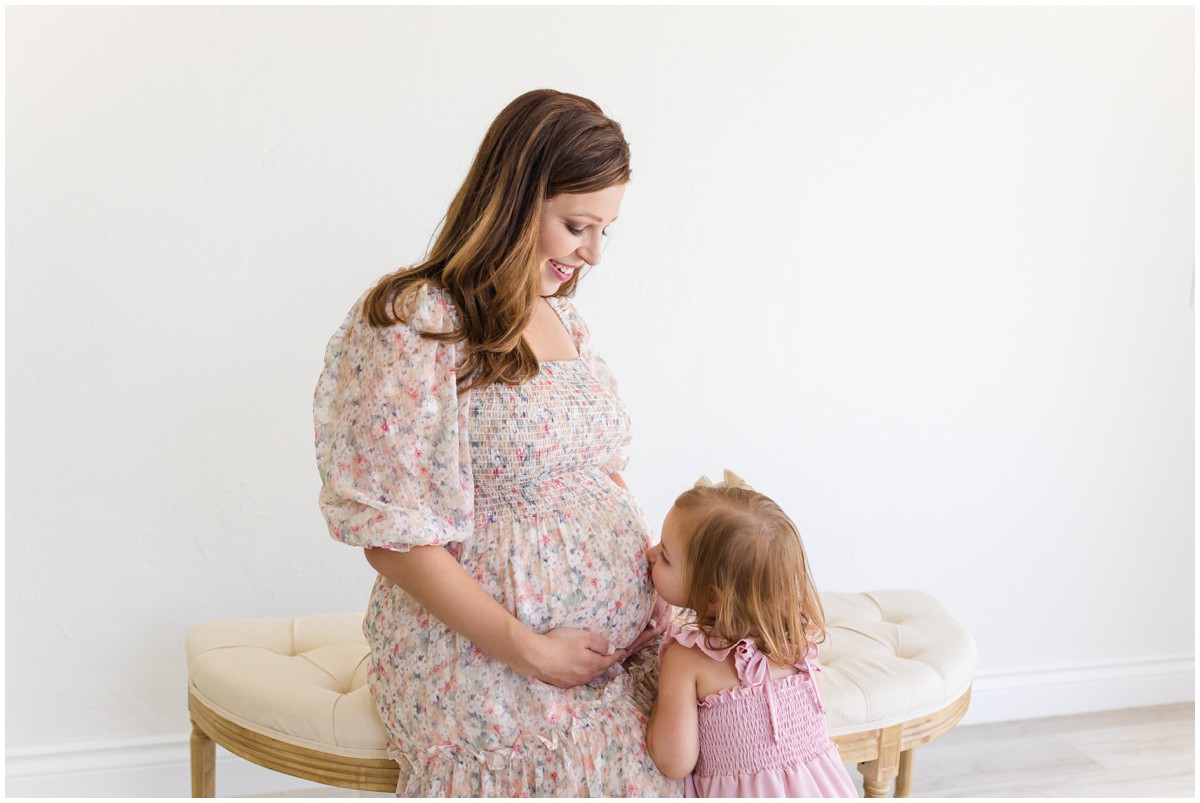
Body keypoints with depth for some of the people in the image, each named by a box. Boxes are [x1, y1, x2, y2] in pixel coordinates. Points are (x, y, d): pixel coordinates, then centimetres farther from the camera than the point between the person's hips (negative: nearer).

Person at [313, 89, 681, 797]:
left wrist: (658, 565, 0)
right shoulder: (411, 327, -12)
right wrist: (531, 651, -14)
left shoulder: (564, 320, 13)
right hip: (483, 663, -7)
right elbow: (393, 537, -14)